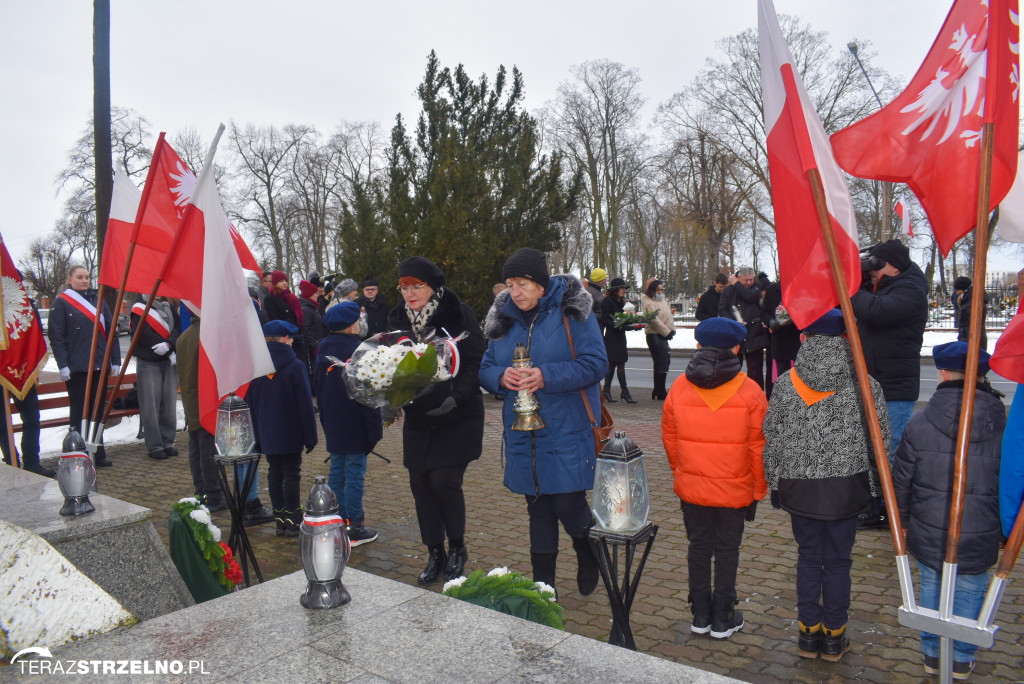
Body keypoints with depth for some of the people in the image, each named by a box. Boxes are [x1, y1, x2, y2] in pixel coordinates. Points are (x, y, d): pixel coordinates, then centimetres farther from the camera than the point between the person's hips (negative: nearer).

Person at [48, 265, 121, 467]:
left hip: (99, 366, 5)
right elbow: (56, 336, -6)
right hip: (76, 368, -4)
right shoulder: (61, 303, -2)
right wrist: (63, 365, -13)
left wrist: (115, 360, 7)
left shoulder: (98, 301, 13)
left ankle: (98, 454, 18)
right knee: (78, 412, 2)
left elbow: (110, 331, 13)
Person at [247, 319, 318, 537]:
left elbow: (250, 404, 7)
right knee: (291, 474, 3)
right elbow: (305, 404, -11)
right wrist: (310, 435, -4)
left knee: (274, 474, 11)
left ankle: (280, 520, 17)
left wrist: (257, 436, 14)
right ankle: (292, 521, 7)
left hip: (267, 435, 4)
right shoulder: (295, 366, -13)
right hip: (291, 434, -4)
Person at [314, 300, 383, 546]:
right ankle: (355, 528, 7)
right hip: (355, 428, -7)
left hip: (332, 427, 7)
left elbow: (318, 390, 14)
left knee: (337, 473, 15)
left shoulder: (323, 352, 6)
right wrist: (374, 429, -12)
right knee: (355, 475, 0)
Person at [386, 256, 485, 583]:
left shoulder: (458, 314, -9)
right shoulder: (397, 319, 4)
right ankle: (435, 554, 23)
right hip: (417, 418, 5)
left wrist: (457, 396, -22)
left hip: (457, 417, -5)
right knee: (420, 484, 5)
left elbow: (476, 362, -10)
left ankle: (457, 548, 16)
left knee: (444, 480, -9)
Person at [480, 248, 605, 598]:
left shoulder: (571, 312, -9)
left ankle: (589, 560, 28)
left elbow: (595, 363, -14)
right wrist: (501, 376, -13)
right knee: (537, 508, 14)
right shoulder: (504, 318, 7)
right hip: (523, 434, 5)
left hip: (567, 432, -5)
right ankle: (543, 584, 29)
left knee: (568, 504, -6)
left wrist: (546, 376, -24)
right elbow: (485, 368, 11)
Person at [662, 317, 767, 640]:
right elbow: (758, 446, -7)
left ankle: (700, 614, 25)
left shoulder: (679, 387, -5)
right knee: (727, 550, 10)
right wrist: (758, 489, 4)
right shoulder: (749, 391, -11)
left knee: (698, 546, 14)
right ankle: (723, 620, 21)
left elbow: (669, 436, 4)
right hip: (735, 490, -2)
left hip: (691, 487, 2)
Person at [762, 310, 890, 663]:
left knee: (808, 557, 15)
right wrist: (874, 482, 12)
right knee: (838, 561, 12)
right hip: (846, 486, -1)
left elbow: (771, 437, 0)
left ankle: (809, 633, 24)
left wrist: (775, 479, 13)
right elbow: (880, 439, -1)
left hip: (800, 487, 1)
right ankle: (834, 637, 25)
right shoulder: (864, 385, -9)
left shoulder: (786, 384, -7)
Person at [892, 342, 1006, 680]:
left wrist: (903, 520, 12)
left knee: (932, 589, 18)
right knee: (969, 594, 18)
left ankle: (932, 654, 32)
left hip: (928, 535, 0)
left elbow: (901, 481, -4)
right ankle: (961, 660, 32)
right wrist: (1008, 531, 14)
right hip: (979, 539, 0)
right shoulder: (1004, 427, -11)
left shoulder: (918, 424, -13)